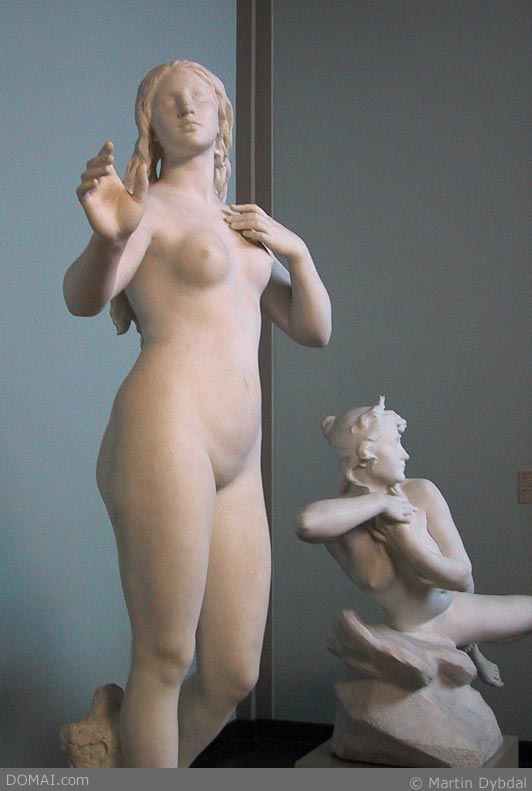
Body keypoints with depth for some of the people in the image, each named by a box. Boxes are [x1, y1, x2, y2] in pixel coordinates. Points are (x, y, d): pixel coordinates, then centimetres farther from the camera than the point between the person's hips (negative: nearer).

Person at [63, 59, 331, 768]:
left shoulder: (244, 227, 26)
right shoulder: (148, 206, 3)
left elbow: (314, 331, 23)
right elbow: (84, 297, -17)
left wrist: (294, 248, 7)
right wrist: (107, 236, -39)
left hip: (238, 467, 7)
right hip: (165, 429, -7)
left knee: (234, 675, 8)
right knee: (165, 660, -7)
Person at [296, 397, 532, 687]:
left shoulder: (421, 494, -14)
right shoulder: (342, 522, -22)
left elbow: (462, 576, -12)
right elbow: (307, 522, -49)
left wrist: (410, 546, -29)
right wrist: (381, 502, -35)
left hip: (455, 613, 4)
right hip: (413, 639, -4)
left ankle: (471, 652, 43)